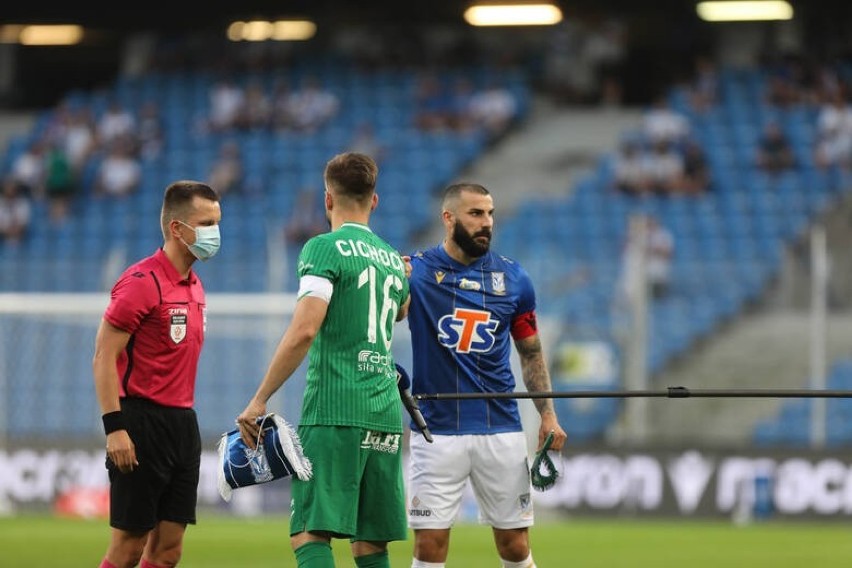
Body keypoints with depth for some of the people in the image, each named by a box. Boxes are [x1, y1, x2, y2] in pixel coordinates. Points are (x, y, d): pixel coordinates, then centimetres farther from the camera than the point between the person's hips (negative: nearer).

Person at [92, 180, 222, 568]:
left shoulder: (194, 286, 14)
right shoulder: (141, 282, -11)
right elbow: (103, 358, -14)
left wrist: (184, 420, 16)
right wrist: (114, 427, -20)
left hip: (182, 423, 8)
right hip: (142, 422, -8)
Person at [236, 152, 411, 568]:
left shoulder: (325, 248, -4)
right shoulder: (392, 259, 17)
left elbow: (304, 330, -17)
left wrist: (259, 401, -12)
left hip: (333, 413, -7)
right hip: (386, 415, 7)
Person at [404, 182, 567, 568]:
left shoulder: (512, 278, 6)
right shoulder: (415, 270, -2)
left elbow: (531, 353, 15)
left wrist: (547, 415, 5)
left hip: (501, 429, 2)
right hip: (437, 430, -2)